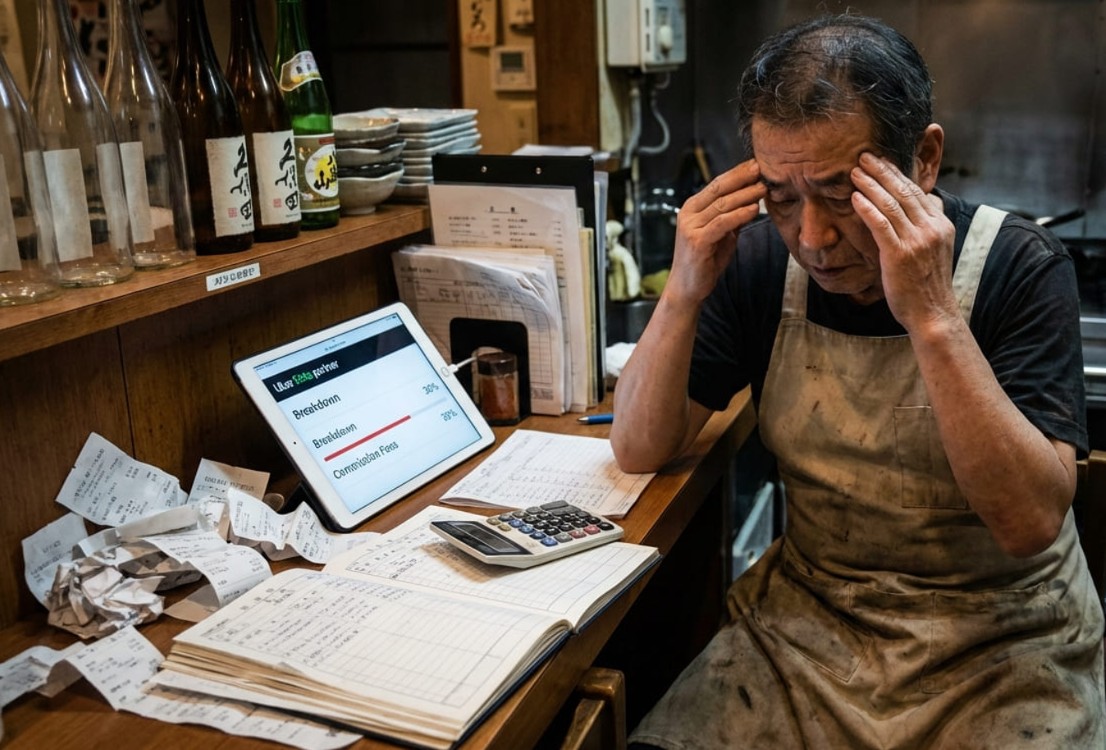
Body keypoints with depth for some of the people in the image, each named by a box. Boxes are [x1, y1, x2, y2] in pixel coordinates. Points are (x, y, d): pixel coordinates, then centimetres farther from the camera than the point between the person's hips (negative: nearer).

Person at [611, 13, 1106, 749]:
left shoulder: (1020, 266, -14)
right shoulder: (761, 259, -6)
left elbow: (1032, 523, -22)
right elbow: (640, 451, -6)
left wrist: (932, 317, -31)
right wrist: (684, 295, -21)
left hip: (1001, 642, -1)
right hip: (807, 621, 2)